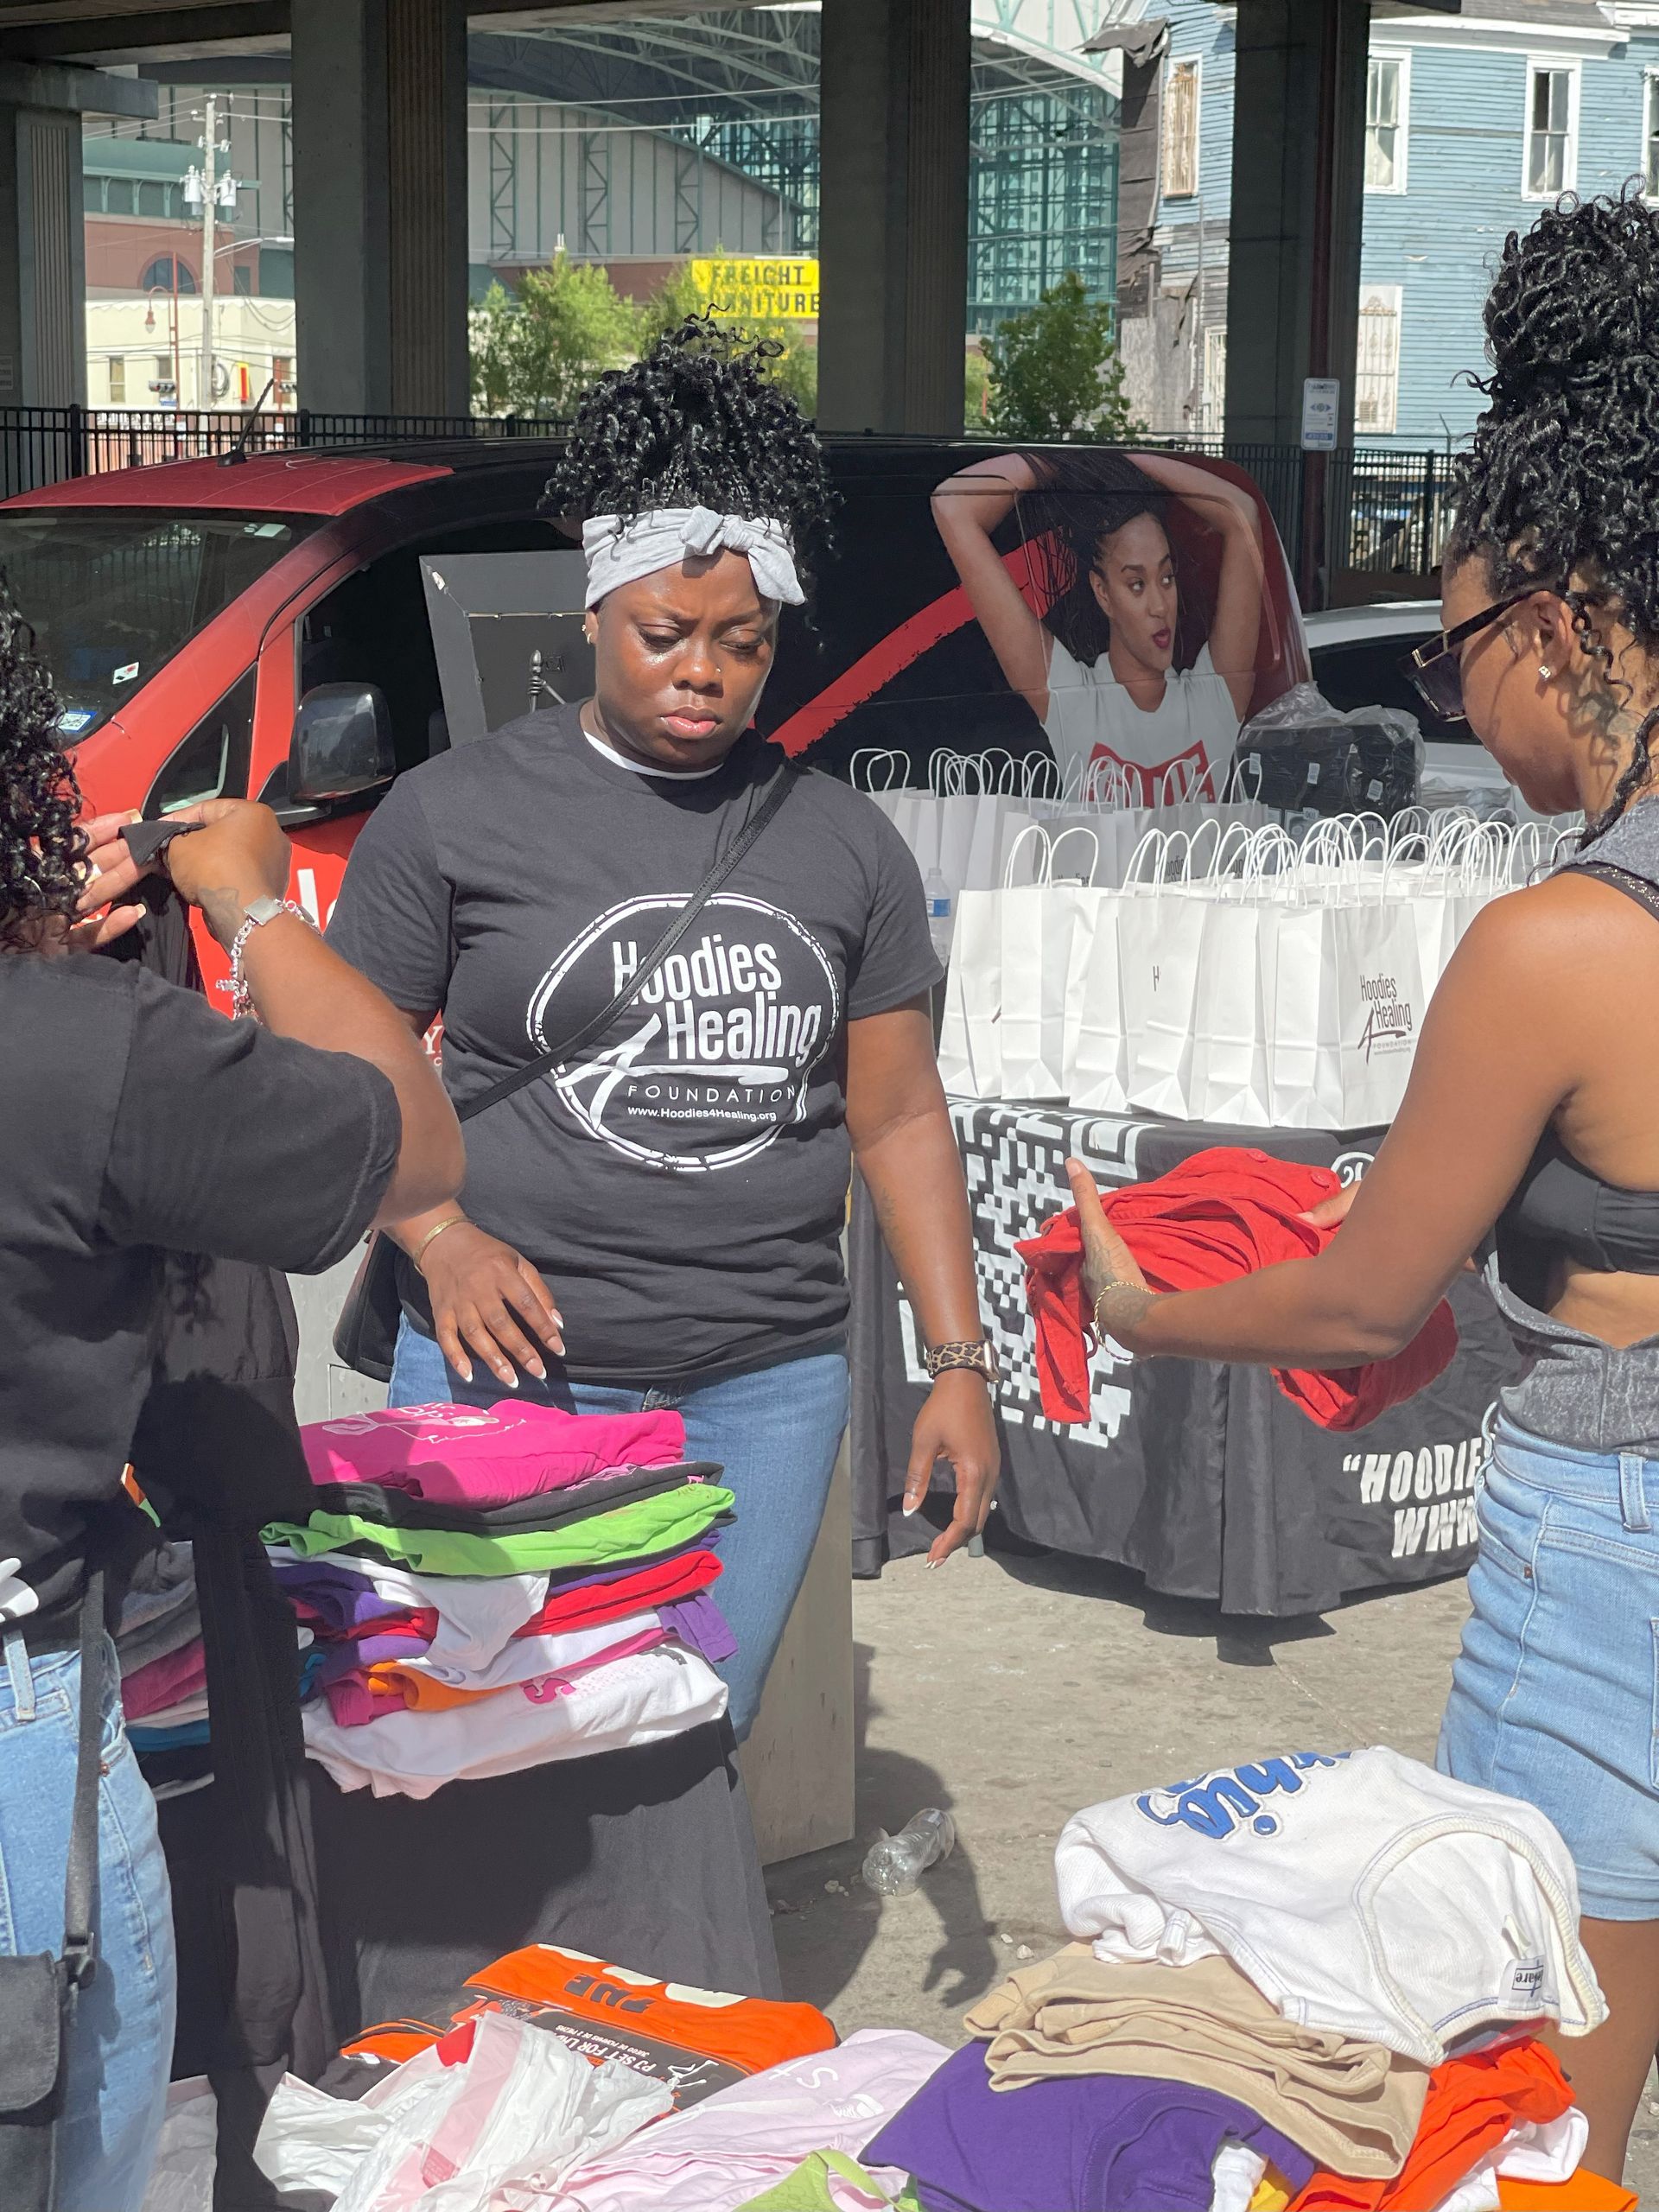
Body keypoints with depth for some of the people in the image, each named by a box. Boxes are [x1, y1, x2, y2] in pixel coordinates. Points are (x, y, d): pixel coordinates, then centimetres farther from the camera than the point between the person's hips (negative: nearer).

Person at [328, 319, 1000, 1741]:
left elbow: (900, 1115, 12)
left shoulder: (842, 841, 11)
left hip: (767, 1394, 3)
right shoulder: (457, 814, 1)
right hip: (509, 1371, -2)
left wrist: (960, 1363, 6)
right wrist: (440, 1239, -14)